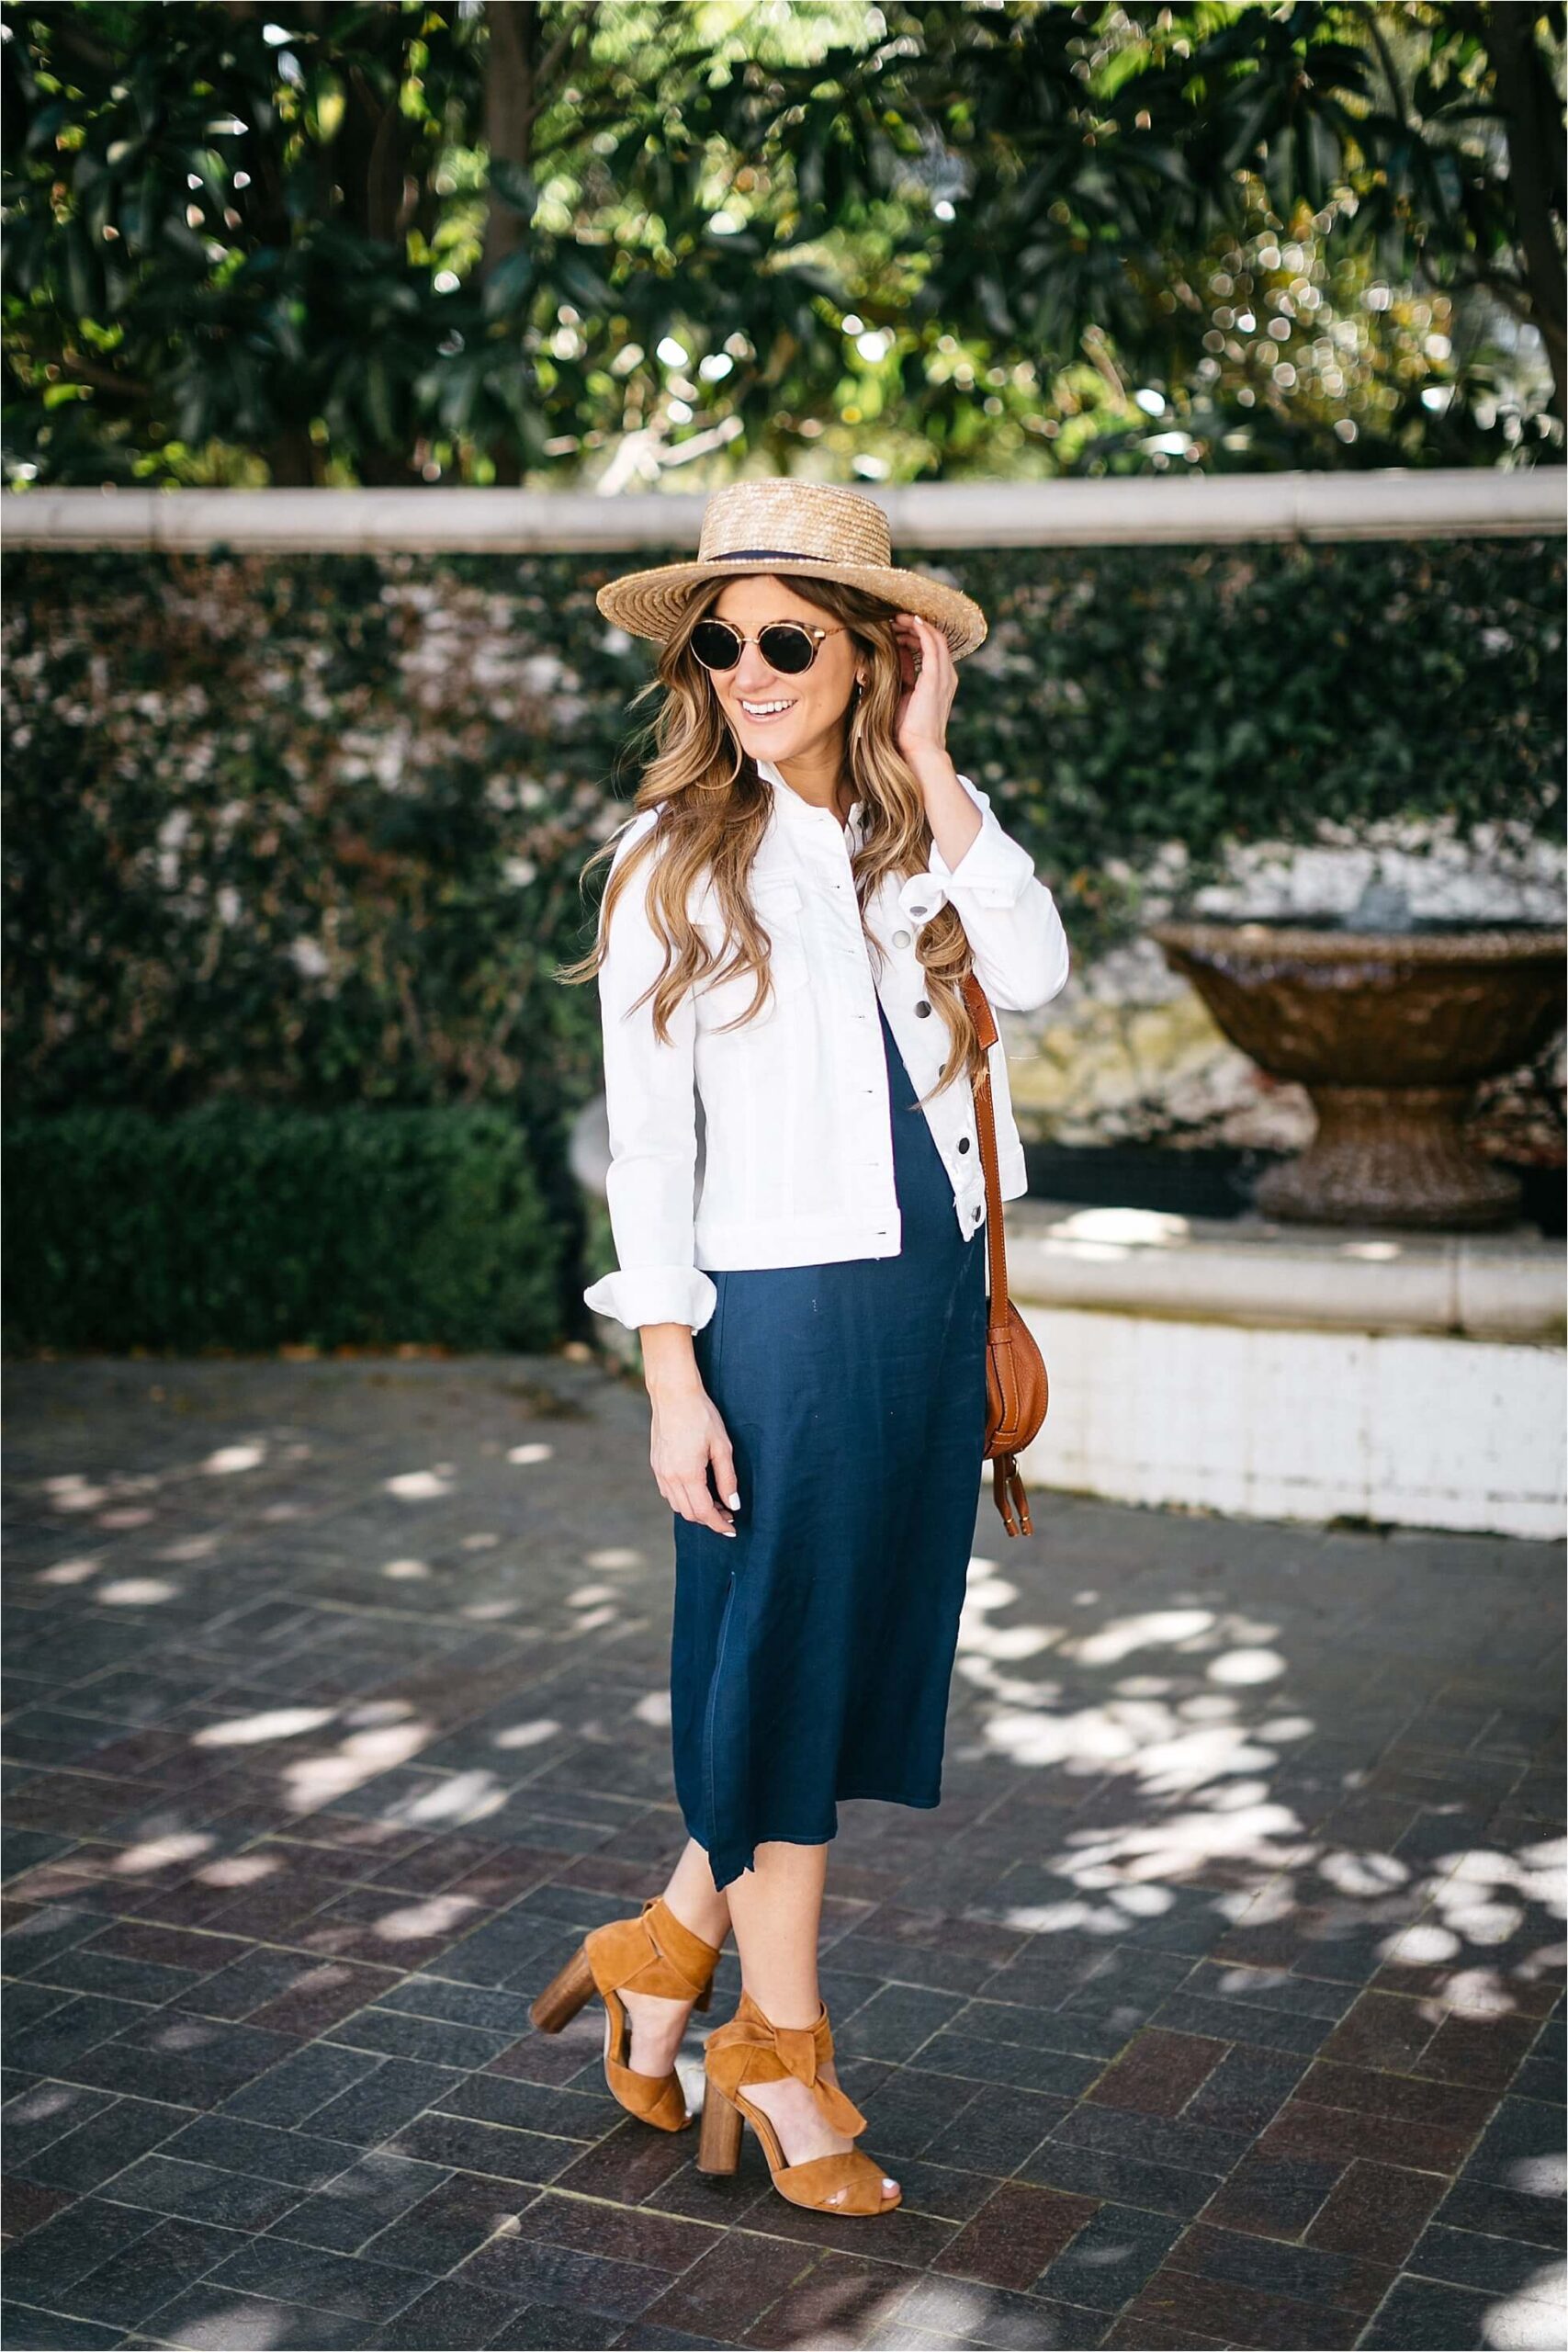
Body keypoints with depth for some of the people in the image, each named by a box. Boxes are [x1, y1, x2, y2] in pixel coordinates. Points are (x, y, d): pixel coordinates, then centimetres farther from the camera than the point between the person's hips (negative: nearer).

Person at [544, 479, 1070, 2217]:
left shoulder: (930, 833, 7)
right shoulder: (674, 858, -4)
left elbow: (1033, 973, -14)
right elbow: (646, 1136, -6)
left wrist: (929, 767, -11)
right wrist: (672, 1375, -11)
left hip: (935, 1299, 5)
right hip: (781, 1311, -5)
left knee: (866, 1658, 13)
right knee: (780, 1667, 5)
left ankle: (668, 1947, 34)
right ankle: (779, 2057, 23)